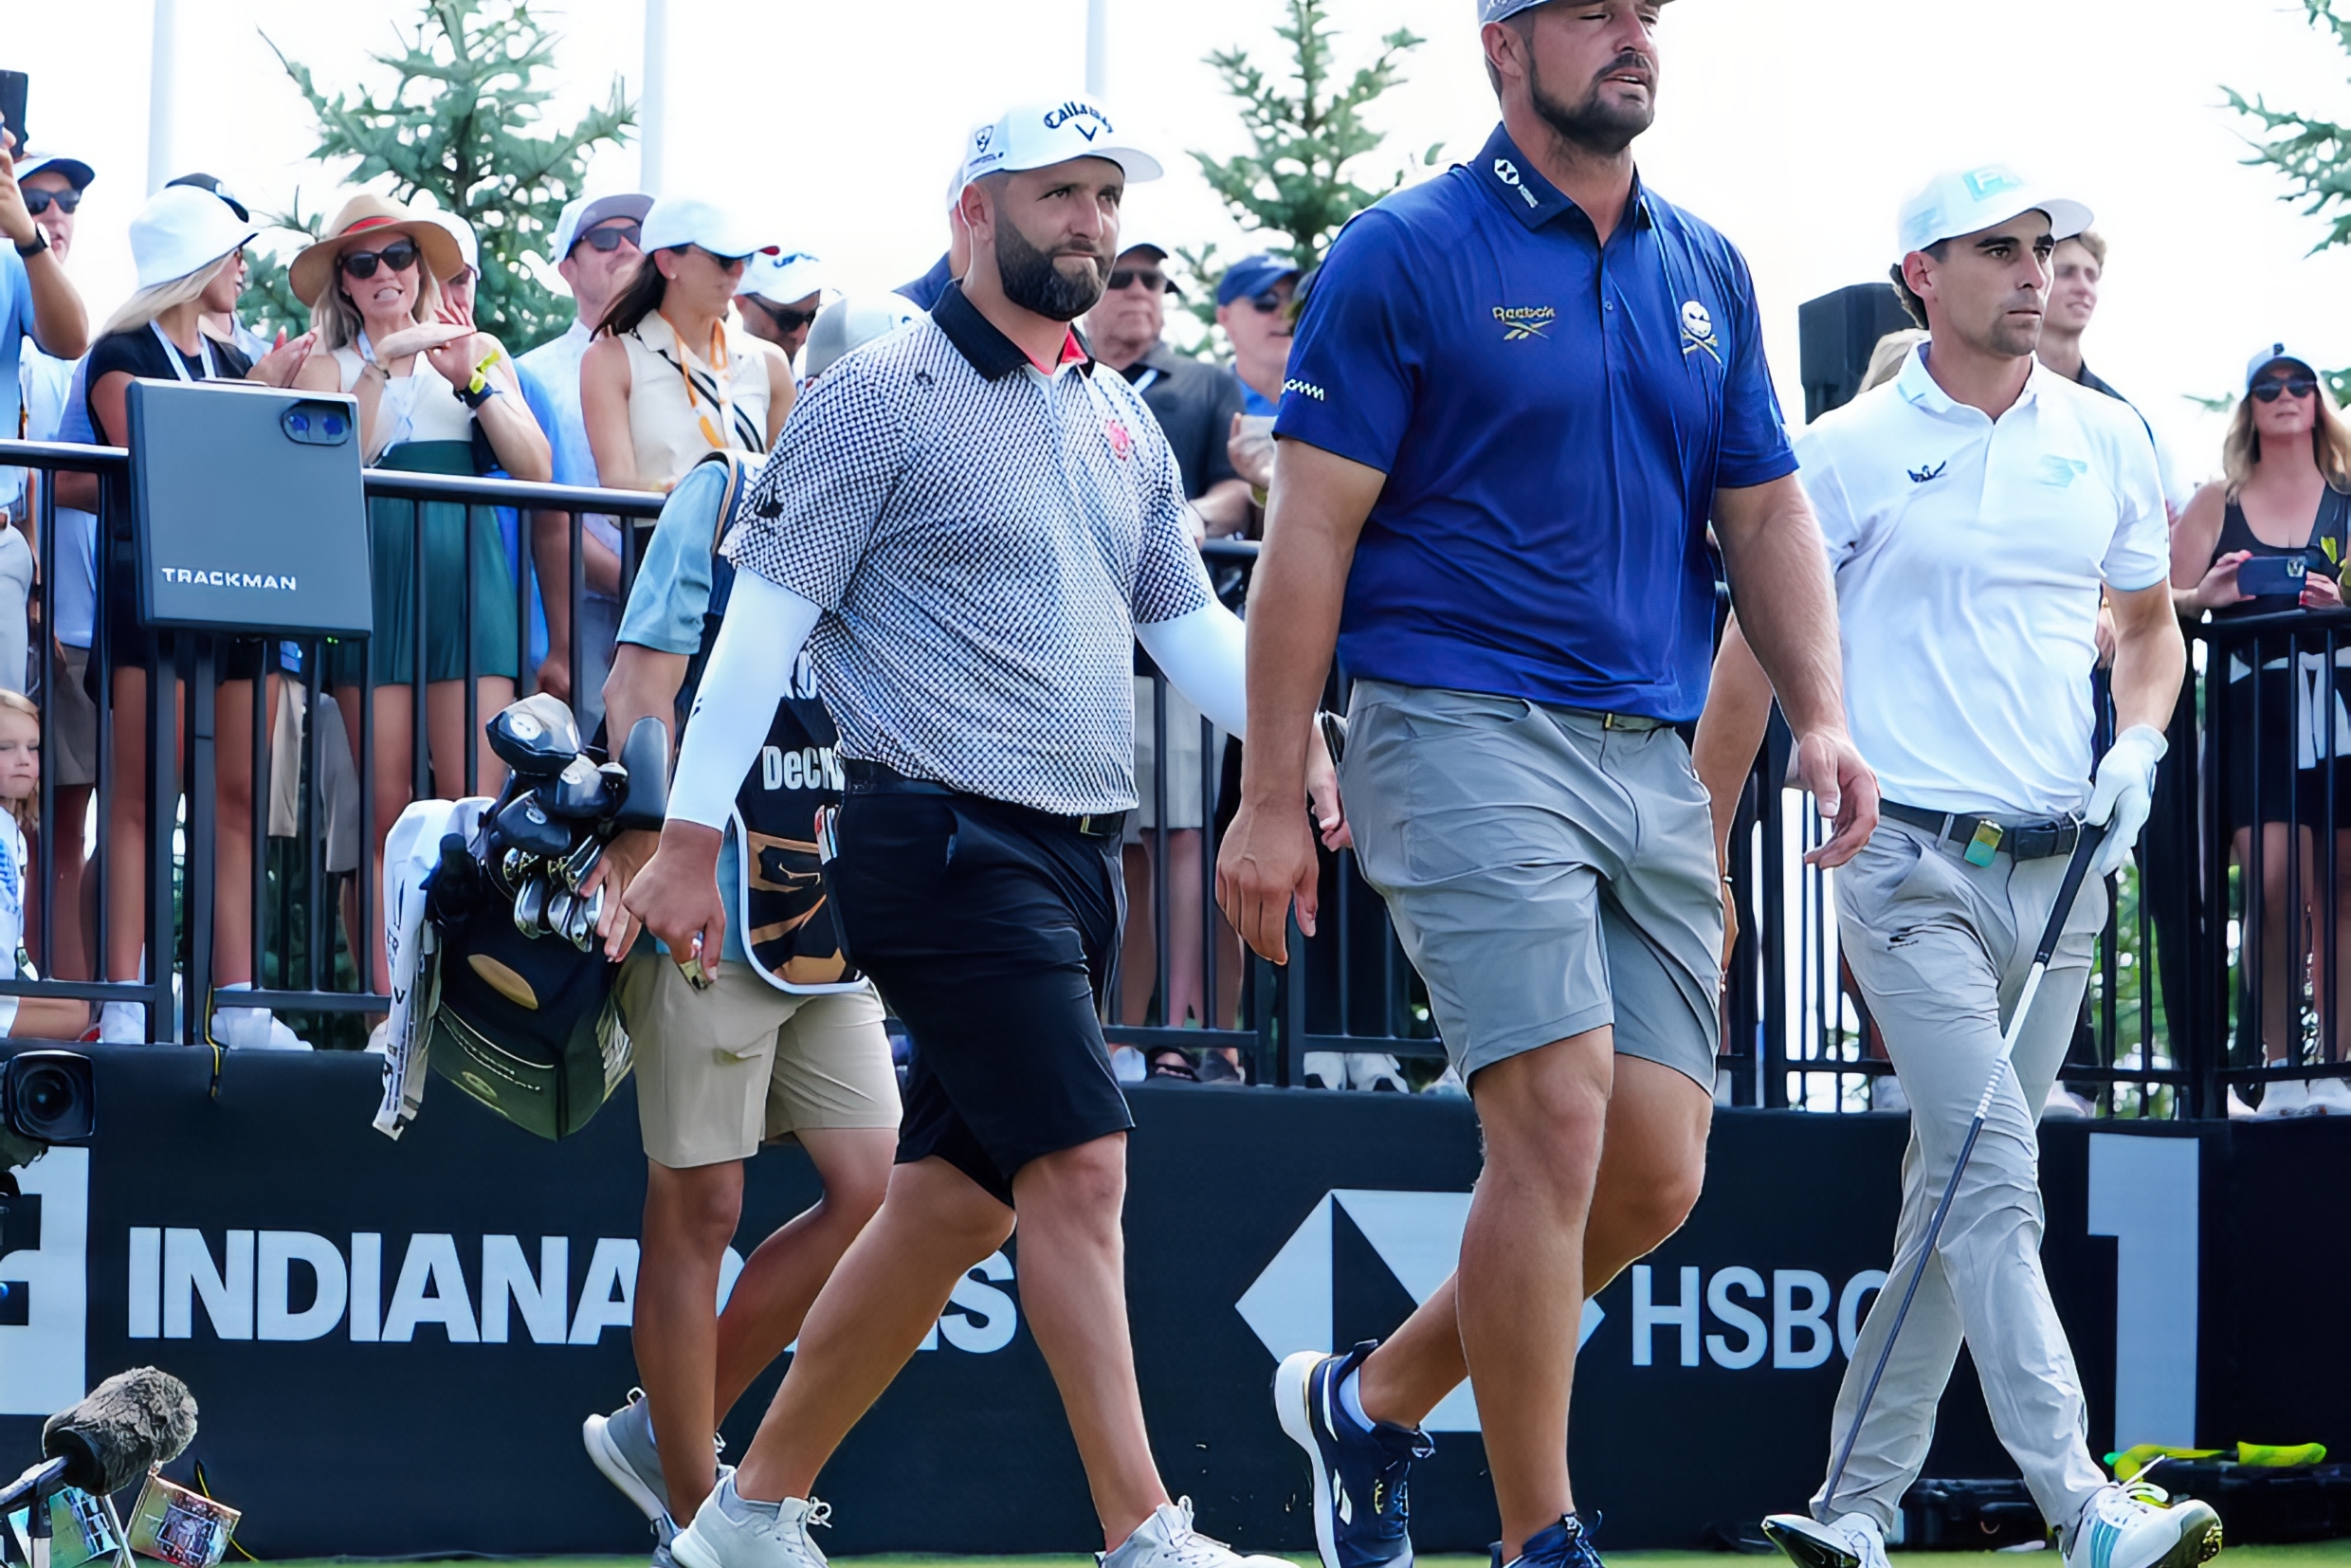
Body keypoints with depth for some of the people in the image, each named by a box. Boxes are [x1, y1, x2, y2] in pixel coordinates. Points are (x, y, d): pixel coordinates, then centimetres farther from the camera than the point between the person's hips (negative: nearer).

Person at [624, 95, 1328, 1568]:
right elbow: (766, 614, -7)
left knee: (958, 1198, 9)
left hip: (1079, 856, 8)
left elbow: (1193, 628, 20)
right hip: (946, 839, -8)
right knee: (1080, 1162, -15)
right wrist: (692, 834, -11)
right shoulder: (885, 397, -5)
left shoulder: (1125, 422, 17)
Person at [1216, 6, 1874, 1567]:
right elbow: (1311, 530, -4)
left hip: (1654, 756, 6)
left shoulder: (1708, 272, 15)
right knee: (1558, 1119, -16)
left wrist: (1821, 718, -1)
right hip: (1465, 726, -6)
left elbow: (1767, 512, 17)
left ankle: (1375, 1399, 22)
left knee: (1659, 1168, 1)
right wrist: (1272, 798, -9)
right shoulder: (1407, 255, -2)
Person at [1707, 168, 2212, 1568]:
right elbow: (1756, 653, 3)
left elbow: (2150, 623, 22)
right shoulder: (1847, 453, -2)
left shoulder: (2109, 441, 10)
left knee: (1956, 1191, 8)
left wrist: (2138, 746, 2)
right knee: (1991, 1172, -17)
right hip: (1914, 863, -5)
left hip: (2060, 873, 5)